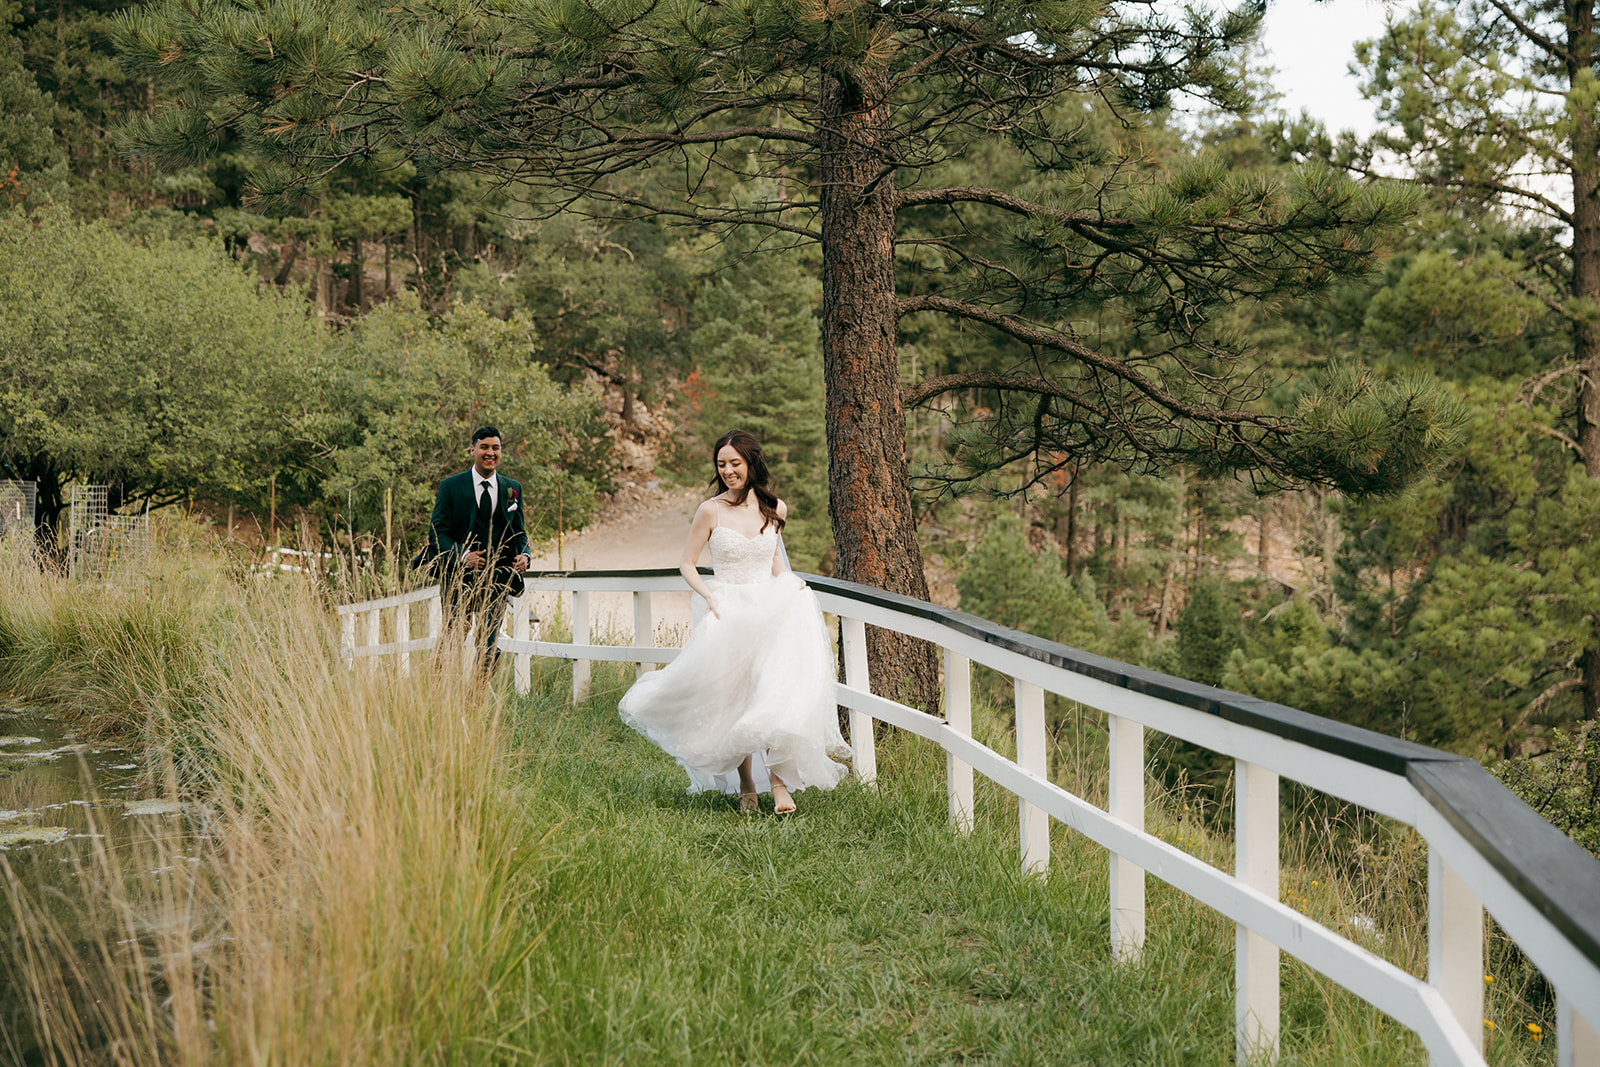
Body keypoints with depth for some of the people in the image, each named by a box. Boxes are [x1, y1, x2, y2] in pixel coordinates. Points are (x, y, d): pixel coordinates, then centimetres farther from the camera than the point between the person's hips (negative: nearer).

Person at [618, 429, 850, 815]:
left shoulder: (775, 508, 6)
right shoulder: (711, 511, -4)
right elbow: (687, 565, 3)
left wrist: (790, 581, 3)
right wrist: (708, 595, -14)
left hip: (771, 610, 2)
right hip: (729, 611, -2)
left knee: (778, 688, -17)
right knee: (736, 699, -1)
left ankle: (778, 778, -13)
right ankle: (746, 784, 12)